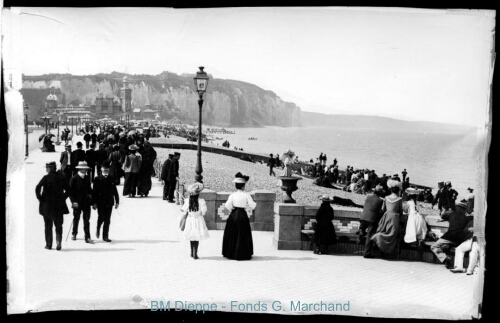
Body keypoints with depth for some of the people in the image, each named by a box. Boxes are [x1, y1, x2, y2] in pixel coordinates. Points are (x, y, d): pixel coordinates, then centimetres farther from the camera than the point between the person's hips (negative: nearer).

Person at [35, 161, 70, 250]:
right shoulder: (61, 178, 2)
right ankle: (58, 242, -7)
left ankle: (48, 244, 12)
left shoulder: (46, 178, -8)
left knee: (48, 226, 10)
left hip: (47, 206, -2)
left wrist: (40, 198, -6)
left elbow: (37, 188, -17)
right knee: (58, 225, 9)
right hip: (59, 206, 2)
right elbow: (68, 189, 5)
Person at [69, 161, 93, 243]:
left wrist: (90, 194, 4)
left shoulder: (87, 178, 8)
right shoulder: (74, 179, -7)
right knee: (76, 219, 13)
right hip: (77, 203, -3)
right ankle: (74, 234, 34)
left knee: (86, 220, -1)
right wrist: (73, 201, -15)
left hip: (86, 202, 3)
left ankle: (87, 237, 0)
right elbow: (70, 192, -8)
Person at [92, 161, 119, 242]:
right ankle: (98, 229, 29)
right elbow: (94, 192, -3)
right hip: (100, 203, -2)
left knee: (107, 220, 2)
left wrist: (117, 201, 8)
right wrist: (94, 203, -8)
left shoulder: (111, 179, 9)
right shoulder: (97, 179, 0)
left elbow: (115, 191, 10)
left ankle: (105, 236, 9)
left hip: (109, 202, 2)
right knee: (101, 218, -2)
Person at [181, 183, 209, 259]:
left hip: (190, 220, 3)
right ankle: (195, 254, -4)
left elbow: (185, 212, -1)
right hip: (198, 220, -3)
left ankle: (192, 253, 27)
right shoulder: (201, 201, -14)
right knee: (197, 238, 1)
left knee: (192, 237, 16)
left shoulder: (187, 201, -7)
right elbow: (204, 212, -12)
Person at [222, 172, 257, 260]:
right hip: (242, 215, -2)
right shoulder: (246, 195, -8)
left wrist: (231, 210, 8)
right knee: (242, 236, 6)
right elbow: (252, 205, -8)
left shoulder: (232, 195, -5)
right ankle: (241, 254, 7)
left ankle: (230, 253, 18)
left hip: (233, 215, 2)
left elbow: (227, 205, -10)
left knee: (232, 235, 13)